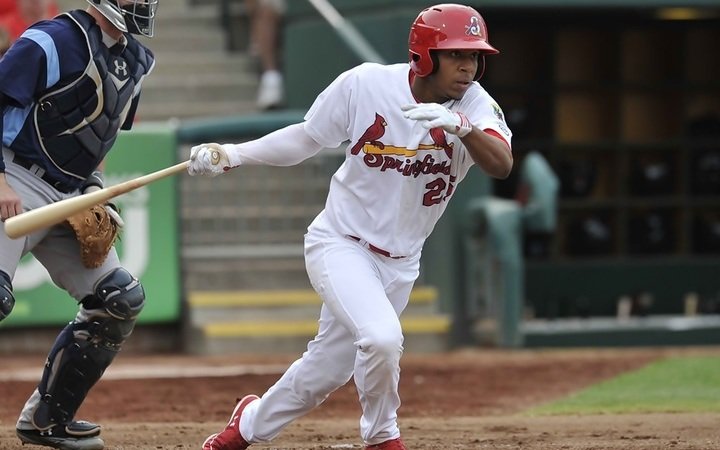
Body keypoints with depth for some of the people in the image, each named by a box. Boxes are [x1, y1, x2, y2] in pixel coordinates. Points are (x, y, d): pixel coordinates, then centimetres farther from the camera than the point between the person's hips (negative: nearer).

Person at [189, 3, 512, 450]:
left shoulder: (477, 106, -14)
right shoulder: (365, 84, -17)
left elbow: (501, 165, -32)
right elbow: (307, 138, -2)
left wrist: (462, 126, -49)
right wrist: (232, 155, -10)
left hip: (399, 261, 4)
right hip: (340, 242, -4)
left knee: (329, 368, 14)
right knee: (381, 337, -26)